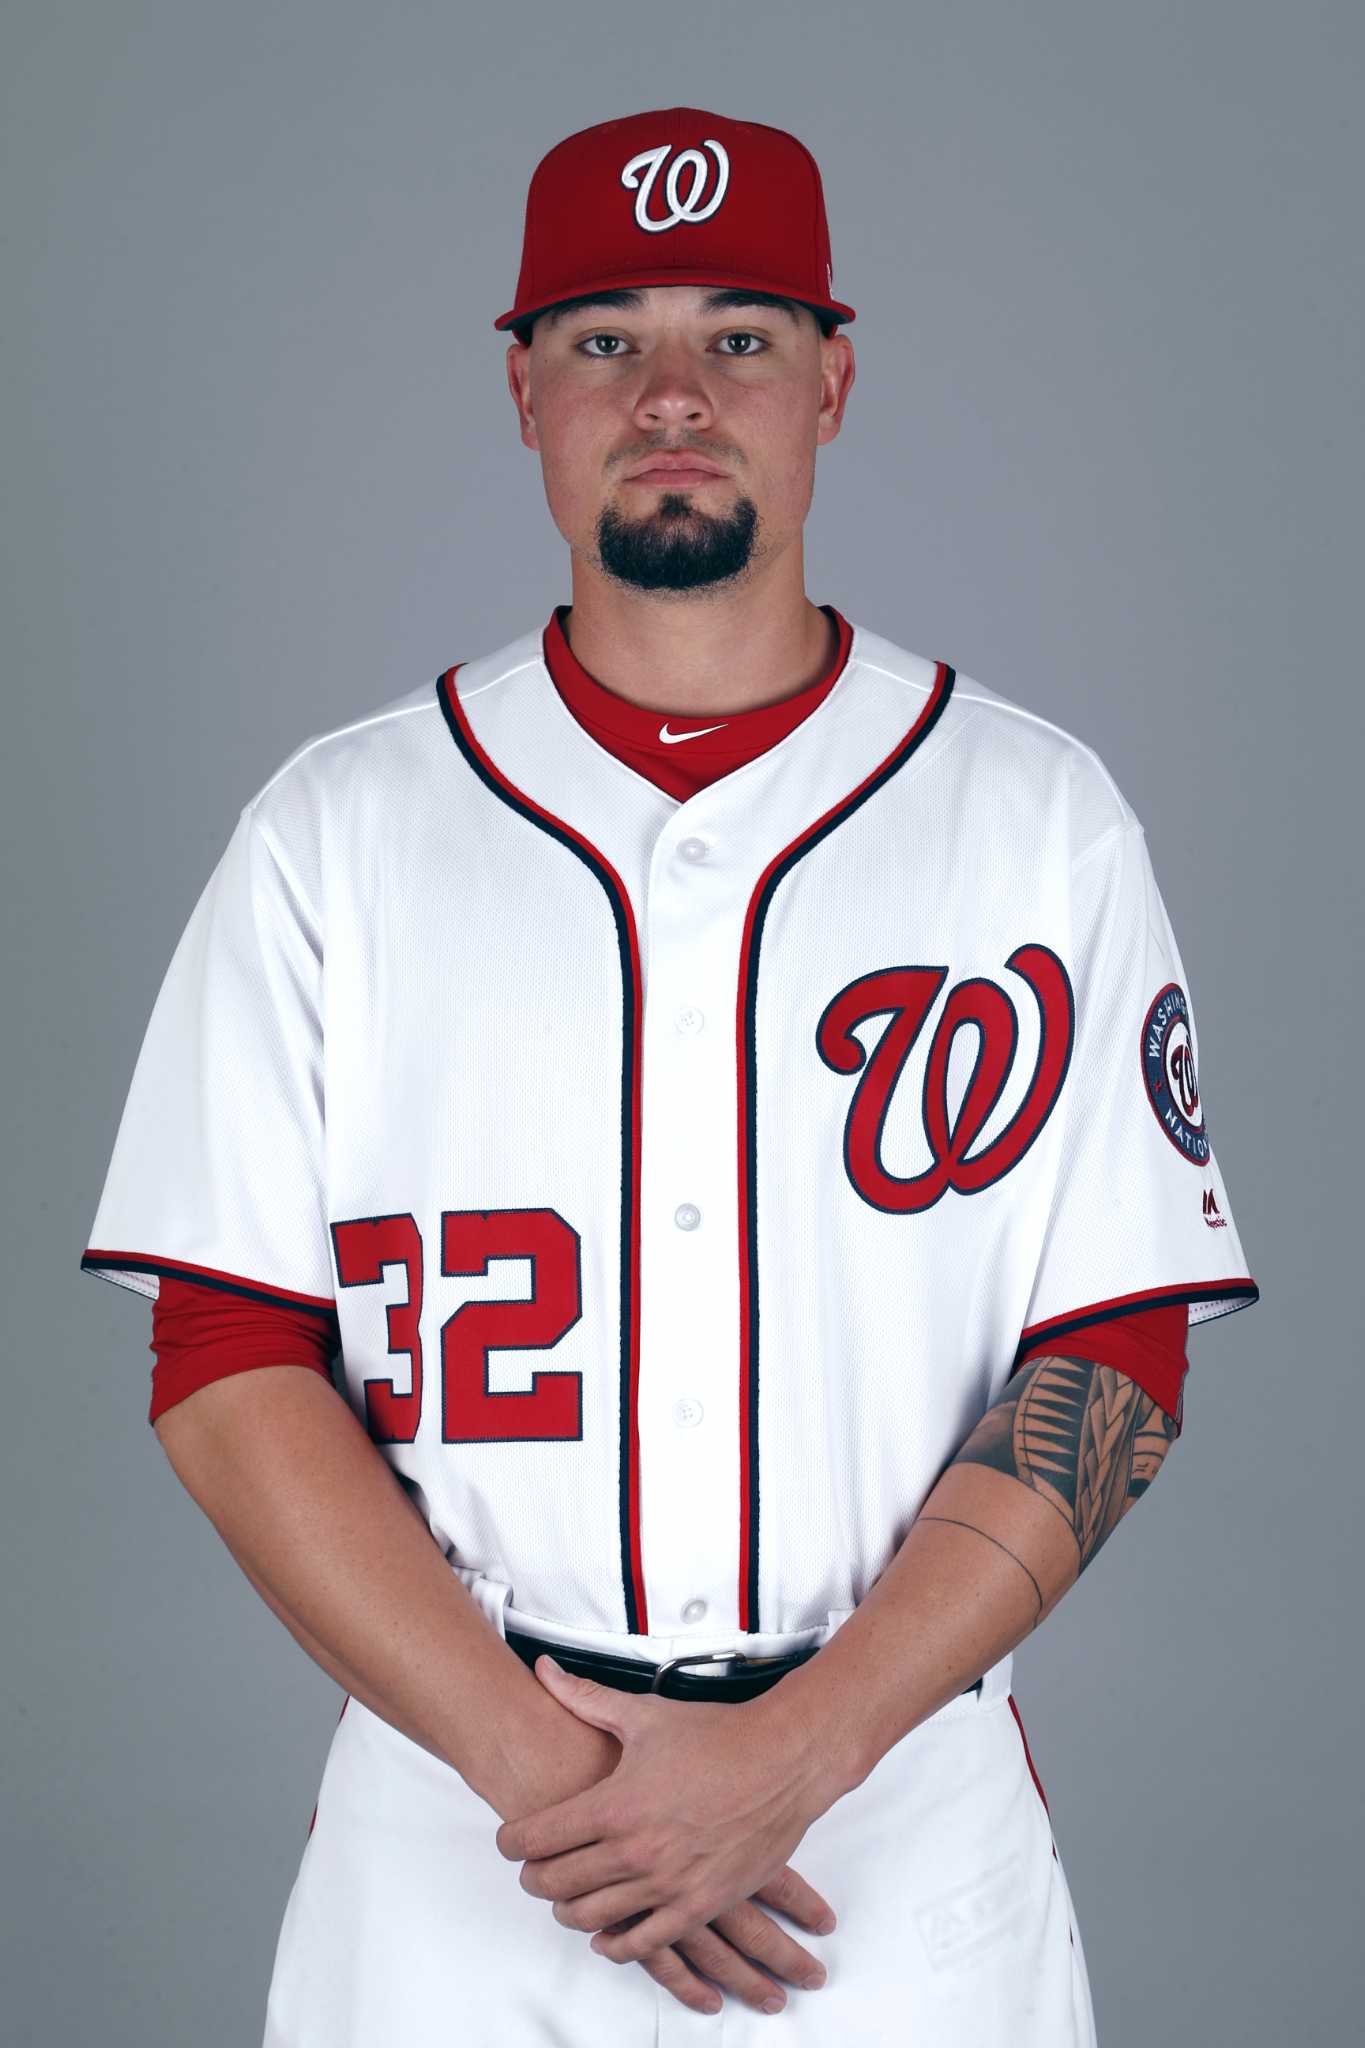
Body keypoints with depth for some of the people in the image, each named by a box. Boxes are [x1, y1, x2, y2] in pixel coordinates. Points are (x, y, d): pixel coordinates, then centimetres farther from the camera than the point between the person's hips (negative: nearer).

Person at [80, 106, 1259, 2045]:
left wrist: (789, 1756, -14)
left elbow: (1114, 1370, -4)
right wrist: (536, 1758, -13)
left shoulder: (1042, 817, 0)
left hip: (905, 1838, 0)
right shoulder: (333, 831, 1)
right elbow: (228, 1374, -3)